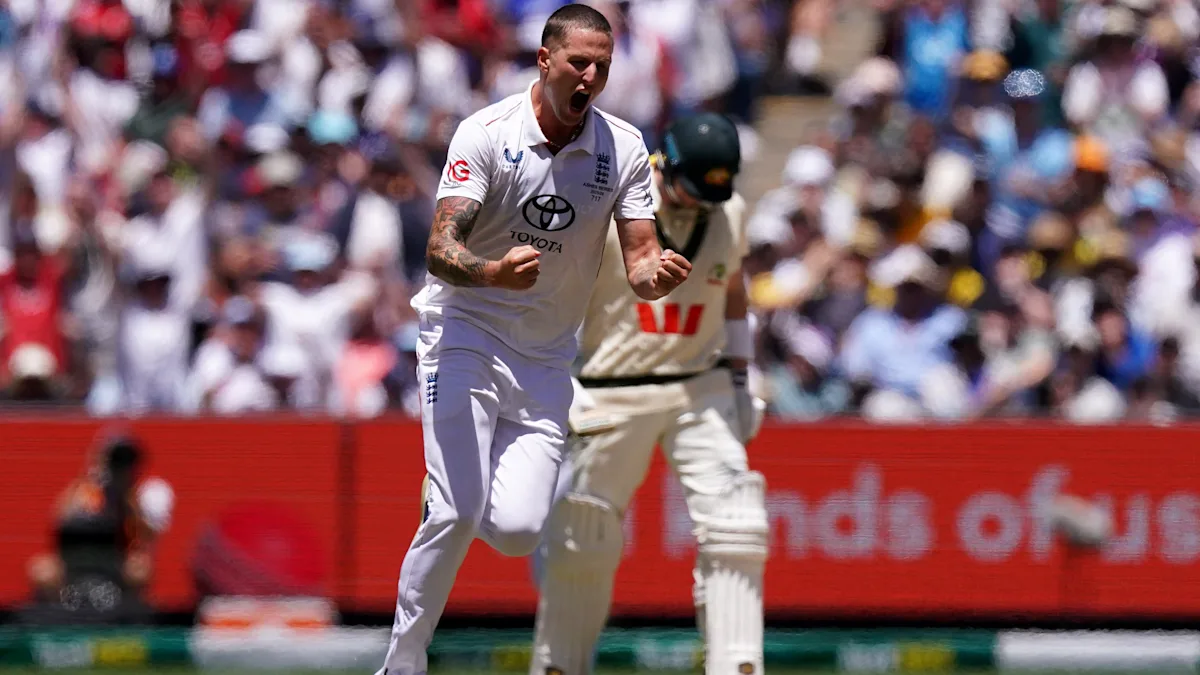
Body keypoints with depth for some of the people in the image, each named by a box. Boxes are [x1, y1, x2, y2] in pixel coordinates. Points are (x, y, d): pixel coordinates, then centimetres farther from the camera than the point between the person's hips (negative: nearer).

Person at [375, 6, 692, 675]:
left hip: (548, 355, 3)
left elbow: (639, 263, -6)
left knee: (518, 530, -11)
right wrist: (492, 273, -43)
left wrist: (659, 274, -31)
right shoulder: (487, 133, -14)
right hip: (466, 335, -3)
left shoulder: (624, 148, -3)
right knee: (457, 515, -18)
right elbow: (441, 248, -21)